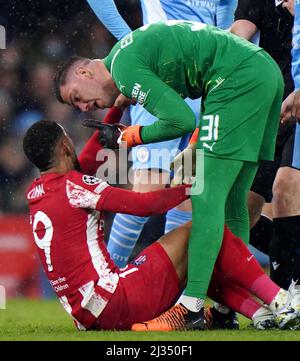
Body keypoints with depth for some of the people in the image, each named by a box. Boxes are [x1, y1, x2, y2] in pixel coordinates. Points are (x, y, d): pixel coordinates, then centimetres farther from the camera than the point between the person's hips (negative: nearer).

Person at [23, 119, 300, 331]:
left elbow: (86, 161, 30)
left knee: (198, 257, 22)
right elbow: (144, 205, -14)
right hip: (115, 302, -9)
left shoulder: (35, 192, 16)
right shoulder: (72, 186, -10)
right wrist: (191, 187, 1)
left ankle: (259, 313, 8)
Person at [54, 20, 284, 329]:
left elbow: (182, 120, -14)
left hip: (238, 78, -10)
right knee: (230, 202, 12)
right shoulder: (129, 48, 20)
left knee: (207, 196, -12)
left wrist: (129, 137, 0)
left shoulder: (124, 68, -9)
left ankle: (192, 306, -18)